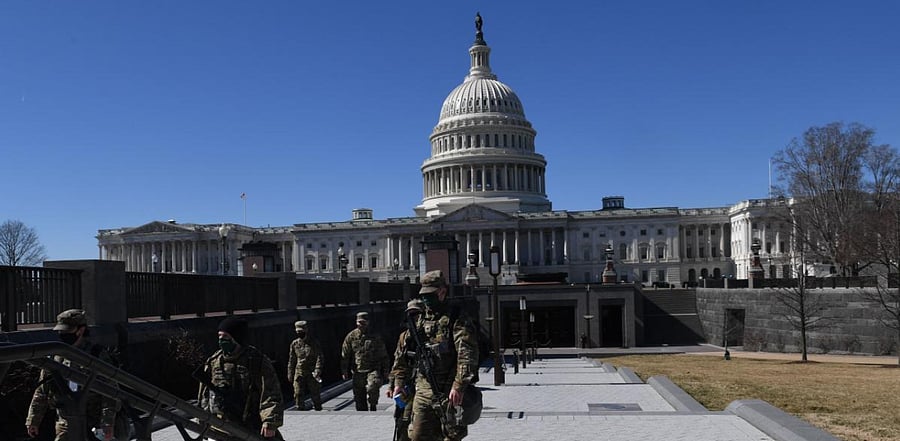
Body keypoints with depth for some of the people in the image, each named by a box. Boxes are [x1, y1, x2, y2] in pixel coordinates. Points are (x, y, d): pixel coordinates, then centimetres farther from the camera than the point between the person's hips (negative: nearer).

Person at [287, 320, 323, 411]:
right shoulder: (294, 344, 8)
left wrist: (317, 371, -18)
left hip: (312, 373, -3)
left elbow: (319, 358, -7)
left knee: (315, 393, 3)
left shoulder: (314, 344, -3)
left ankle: (318, 409, 17)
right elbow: (291, 360, 15)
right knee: (298, 394, 2)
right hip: (299, 373, 3)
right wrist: (290, 374, 12)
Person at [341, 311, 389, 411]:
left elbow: (383, 355, 10)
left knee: (372, 387, -28)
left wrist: (385, 371, 8)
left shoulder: (375, 337, 4)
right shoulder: (351, 337, 5)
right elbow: (345, 356, 9)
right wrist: (345, 372, 6)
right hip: (357, 372, 2)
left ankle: (372, 407, -5)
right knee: (359, 399, 6)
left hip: (373, 370, -2)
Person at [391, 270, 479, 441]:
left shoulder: (457, 319, -6)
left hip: (448, 393, -5)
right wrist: (399, 382, 11)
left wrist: (459, 386, -25)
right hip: (423, 390, 5)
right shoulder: (419, 321, 14)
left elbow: (467, 354, -17)